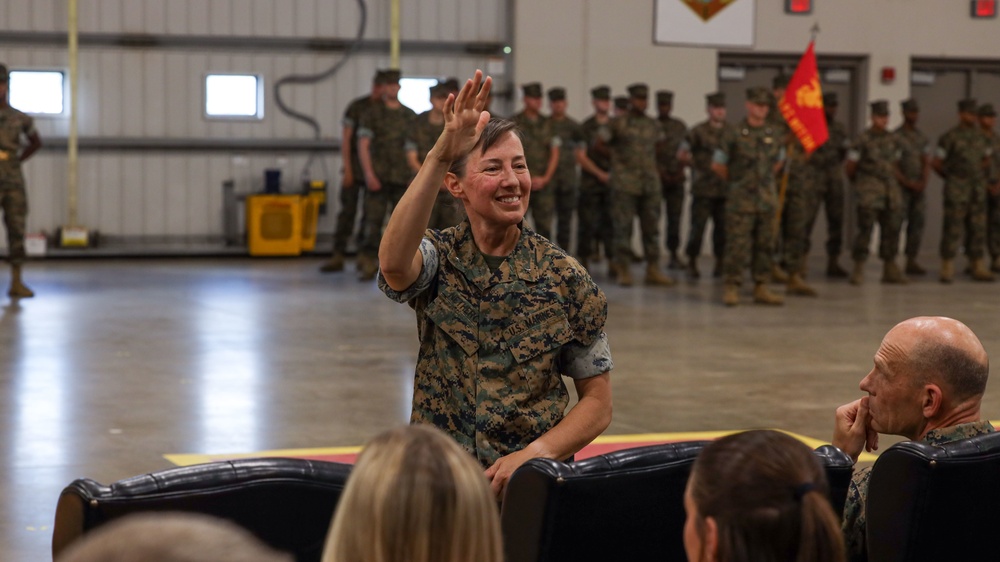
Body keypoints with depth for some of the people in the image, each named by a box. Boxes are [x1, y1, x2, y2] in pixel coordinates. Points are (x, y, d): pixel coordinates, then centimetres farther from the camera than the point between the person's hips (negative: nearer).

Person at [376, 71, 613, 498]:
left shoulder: (565, 278, 2)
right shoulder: (440, 258, 0)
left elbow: (598, 403, 6)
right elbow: (394, 264, -25)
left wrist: (532, 455, -10)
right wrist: (439, 156, -34)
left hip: (533, 480, 0)